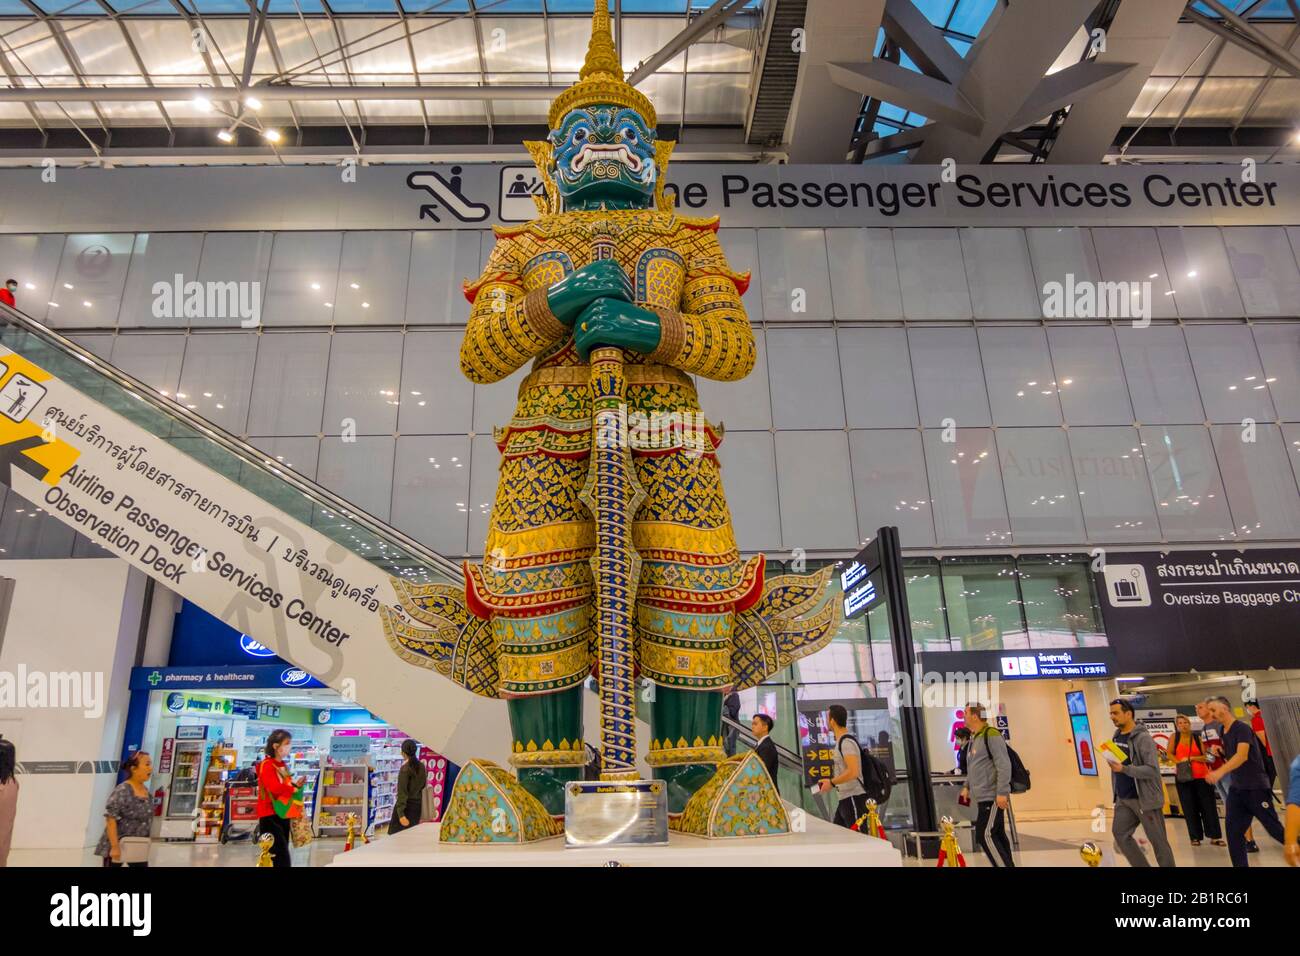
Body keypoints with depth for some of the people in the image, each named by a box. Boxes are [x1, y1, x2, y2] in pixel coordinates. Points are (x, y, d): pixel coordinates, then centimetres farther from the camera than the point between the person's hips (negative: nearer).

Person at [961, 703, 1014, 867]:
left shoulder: (991, 734, -15)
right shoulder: (974, 738, 14)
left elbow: (1004, 765, -20)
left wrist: (1002, 793, -23)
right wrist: (967, 786, 19)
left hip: (992, 797, -9)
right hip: (982, 797, 9)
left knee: (985, 836, -11)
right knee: (997, 835, 13)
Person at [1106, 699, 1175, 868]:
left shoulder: (1143, 738, -15)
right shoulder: (1116, 736, 7)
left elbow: (1152, 770, -21)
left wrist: (1124, 769, -27)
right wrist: (1116, 793, 15)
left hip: (1145, 799, -7)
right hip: (1123, 799, 7)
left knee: (1158, 841, 5)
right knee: (1121, 835, 5)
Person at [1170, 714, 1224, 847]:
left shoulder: (1197, 737, 3)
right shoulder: (1175, 736, 3)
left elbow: (1204, 756, 0)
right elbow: (1170, 753, 1)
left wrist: (1190, 758, -13)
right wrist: (1179, 762, -13)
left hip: (1201, 775, 1)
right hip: (1183, 777, 0)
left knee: (1208, 806, 1)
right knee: (1190, 808, 3)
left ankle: (1214, 836, 8)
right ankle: (1195, 837, 11)